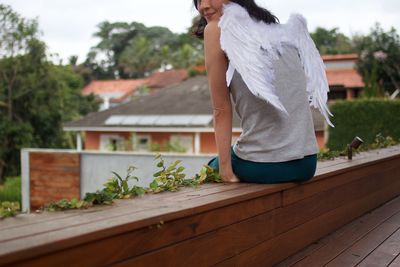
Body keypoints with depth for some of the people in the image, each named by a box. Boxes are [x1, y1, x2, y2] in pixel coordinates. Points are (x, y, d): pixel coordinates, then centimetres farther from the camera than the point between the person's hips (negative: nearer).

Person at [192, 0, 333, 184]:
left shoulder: (217, 29, -3)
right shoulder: (285, 30, 14)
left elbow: (221, 110, -5)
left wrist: (226, 171, -4)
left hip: (261, 166, -6)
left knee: (213, 166, 30)